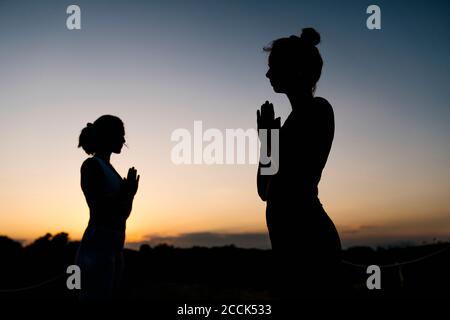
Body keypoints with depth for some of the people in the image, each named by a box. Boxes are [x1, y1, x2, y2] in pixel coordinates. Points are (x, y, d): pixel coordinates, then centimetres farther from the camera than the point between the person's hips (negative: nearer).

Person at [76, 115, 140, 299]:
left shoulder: (109, 169, 19)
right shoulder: (91, 165, -6)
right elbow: (100, 213, -15)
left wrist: (129, 192, 9)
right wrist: (128, 191, -3)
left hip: (114, 248, 9)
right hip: (97, 248, -9)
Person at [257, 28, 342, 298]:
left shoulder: (317, 109, -6)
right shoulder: (300, 115, 20)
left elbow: (293, 186, -18)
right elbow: (266, 190, 21)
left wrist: (269, 138, -5)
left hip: (307, 240, -10)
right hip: (295, 241, 10)